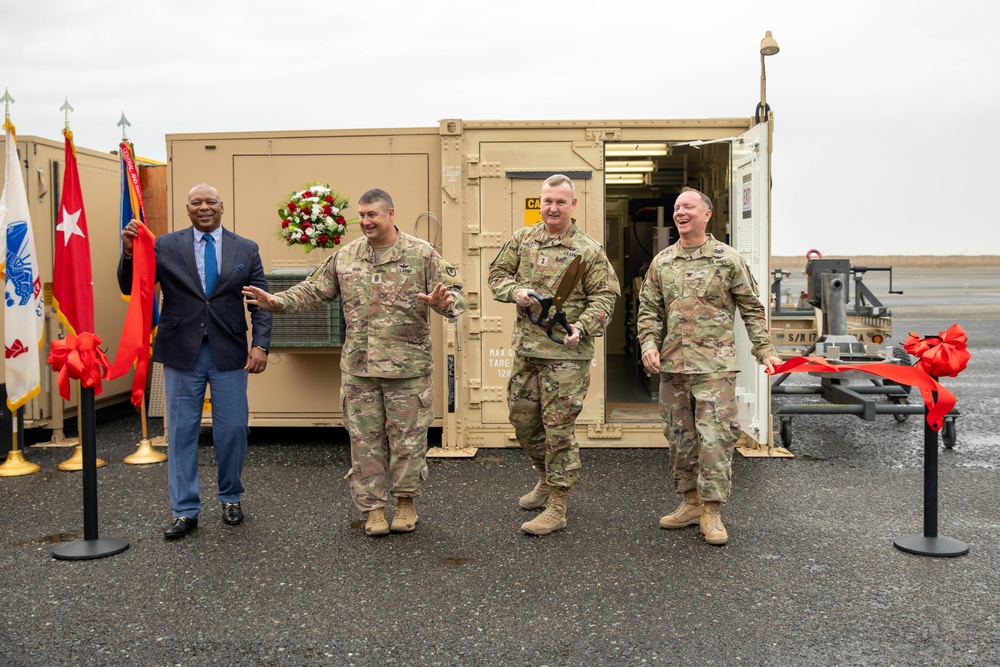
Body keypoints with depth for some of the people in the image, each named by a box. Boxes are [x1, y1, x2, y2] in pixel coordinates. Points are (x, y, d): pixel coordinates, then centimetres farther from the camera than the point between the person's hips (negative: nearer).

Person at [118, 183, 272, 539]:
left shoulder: (246, 249, 5)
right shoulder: (165, 246, 2)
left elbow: (261, 302, 4)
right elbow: (130, 288, 0)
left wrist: (260, 344, -8)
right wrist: (129, 252, -17)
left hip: (228, 353, 1)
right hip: (182, 353, 0)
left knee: (232, 430, 6)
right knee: (182, 432, 6)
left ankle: (231, 498, 28)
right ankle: (185, 511, 16)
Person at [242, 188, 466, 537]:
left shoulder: (422, 254, -3)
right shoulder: (345, 257, 8)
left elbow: (456, 295, -6)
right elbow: (313, 292, 13)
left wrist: (443, 302, -28)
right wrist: (276, 302, -1)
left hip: (408, 367, -3)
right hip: (358, 368, 3)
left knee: (408, 437, 6)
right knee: (365, 438, 7)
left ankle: (406, 502, 25)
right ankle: (373, 508, 20)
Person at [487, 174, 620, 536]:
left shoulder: (589, 250, -4)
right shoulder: (522, 239, 9)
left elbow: (604, 296, -5)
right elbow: (497, 274, 15)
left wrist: (582, 327, -21)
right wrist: (515, 291, -6)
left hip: (566, 352, -5)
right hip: (525, 347, 6)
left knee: (558, 426, -3)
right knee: (522, 418, 15)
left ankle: (557, 508, 7)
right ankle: (547, 478, 39)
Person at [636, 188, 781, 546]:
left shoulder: (728, 259, 1)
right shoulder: (661, 262, 10)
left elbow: (752, 309, 5)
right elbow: (649, 309, 13)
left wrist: (764, 350, 1)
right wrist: (649, 344, -3)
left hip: (715, 365, -4)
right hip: (672, 365, 4)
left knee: (715, 436, -6)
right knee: (680, 436, 10)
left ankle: (712, 510, 3)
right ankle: (691, 502, 24)